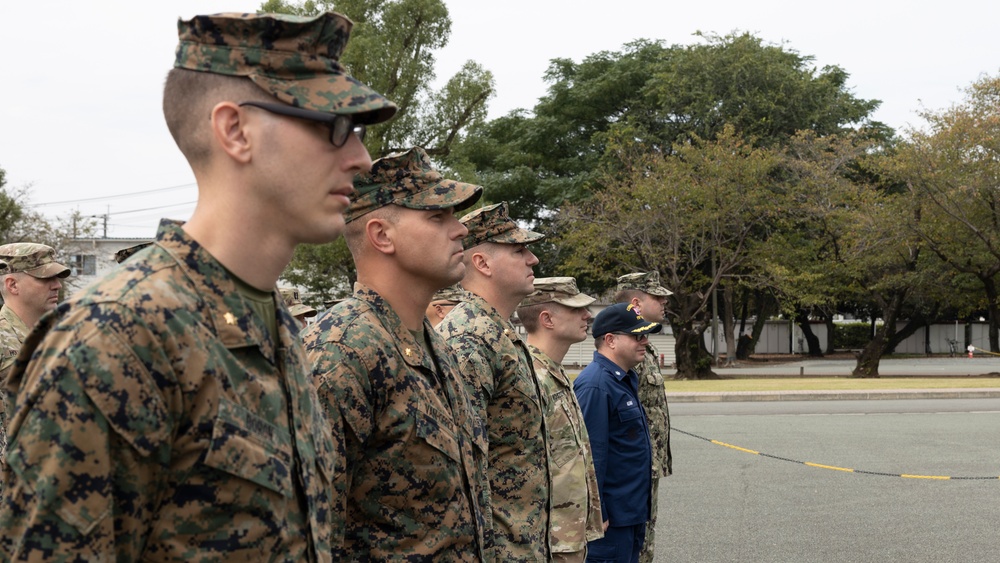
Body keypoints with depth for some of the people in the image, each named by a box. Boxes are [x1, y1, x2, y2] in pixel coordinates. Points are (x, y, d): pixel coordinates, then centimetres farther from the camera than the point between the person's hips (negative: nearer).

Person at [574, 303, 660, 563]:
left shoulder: (627, 379, 13)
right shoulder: (596, 385, -20)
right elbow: (591, 454, -23)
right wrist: (596, 513, -23)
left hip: (633, 512, 10)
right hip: (611, 516, -10)